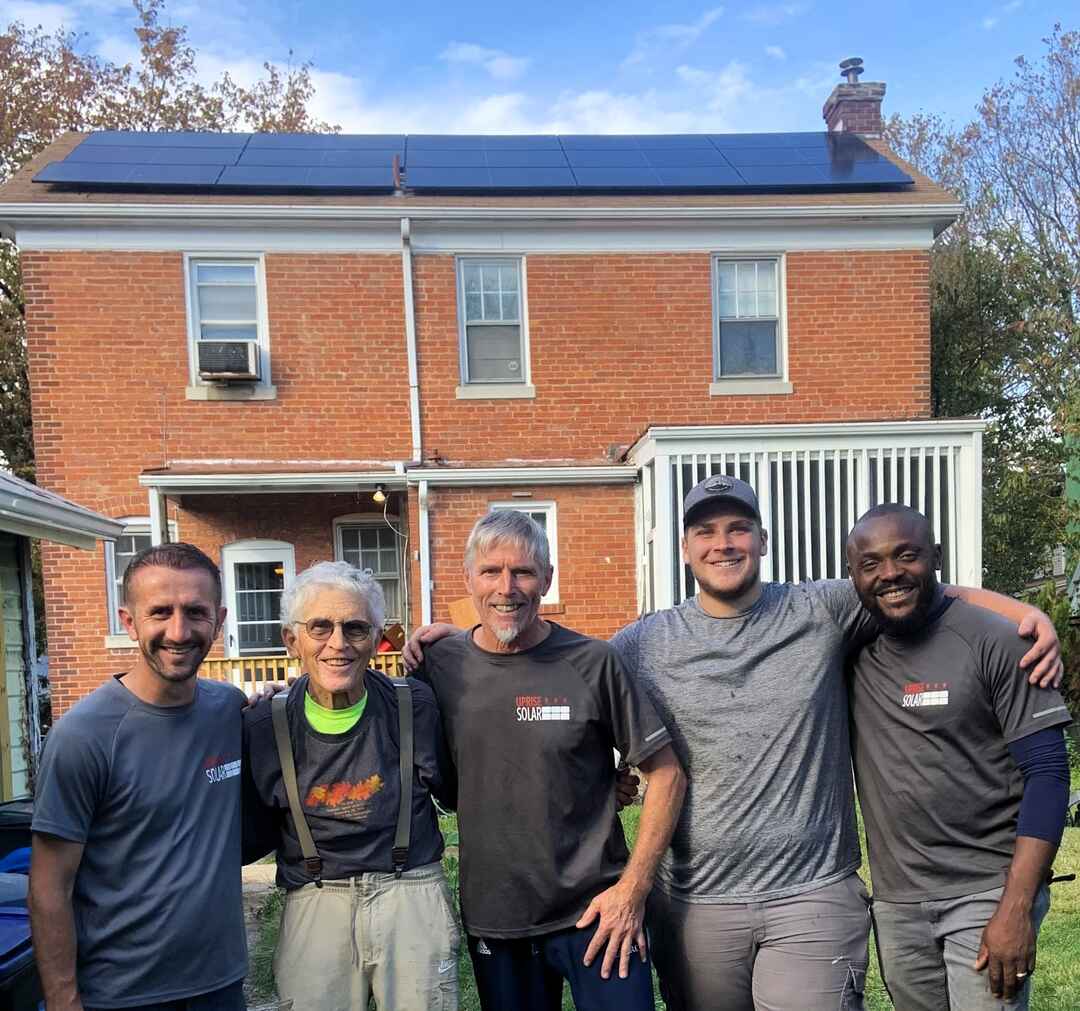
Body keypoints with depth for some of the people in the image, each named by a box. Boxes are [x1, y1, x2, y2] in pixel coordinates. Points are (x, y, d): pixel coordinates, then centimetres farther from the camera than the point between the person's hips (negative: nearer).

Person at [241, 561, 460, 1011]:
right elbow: (254, 835, 6)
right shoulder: (263, 728, -4)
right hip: (314, 907, 1)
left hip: (412, 900, 0)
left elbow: (455, 791, 8)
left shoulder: (415, 706, -7)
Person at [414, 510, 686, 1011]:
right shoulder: (440, 664, -3)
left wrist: (634, 887, -8)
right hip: (491, 921, 3)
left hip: (594, 913, -2)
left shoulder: (591, 663, -10)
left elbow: (666, 772, -5)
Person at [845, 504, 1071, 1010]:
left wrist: (1016, 908, -16)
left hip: (986, 893, -4)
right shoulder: (853, 649, 1)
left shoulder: (994, 641, -10)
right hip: (895, 901, 4)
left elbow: (1047, 772, -11)